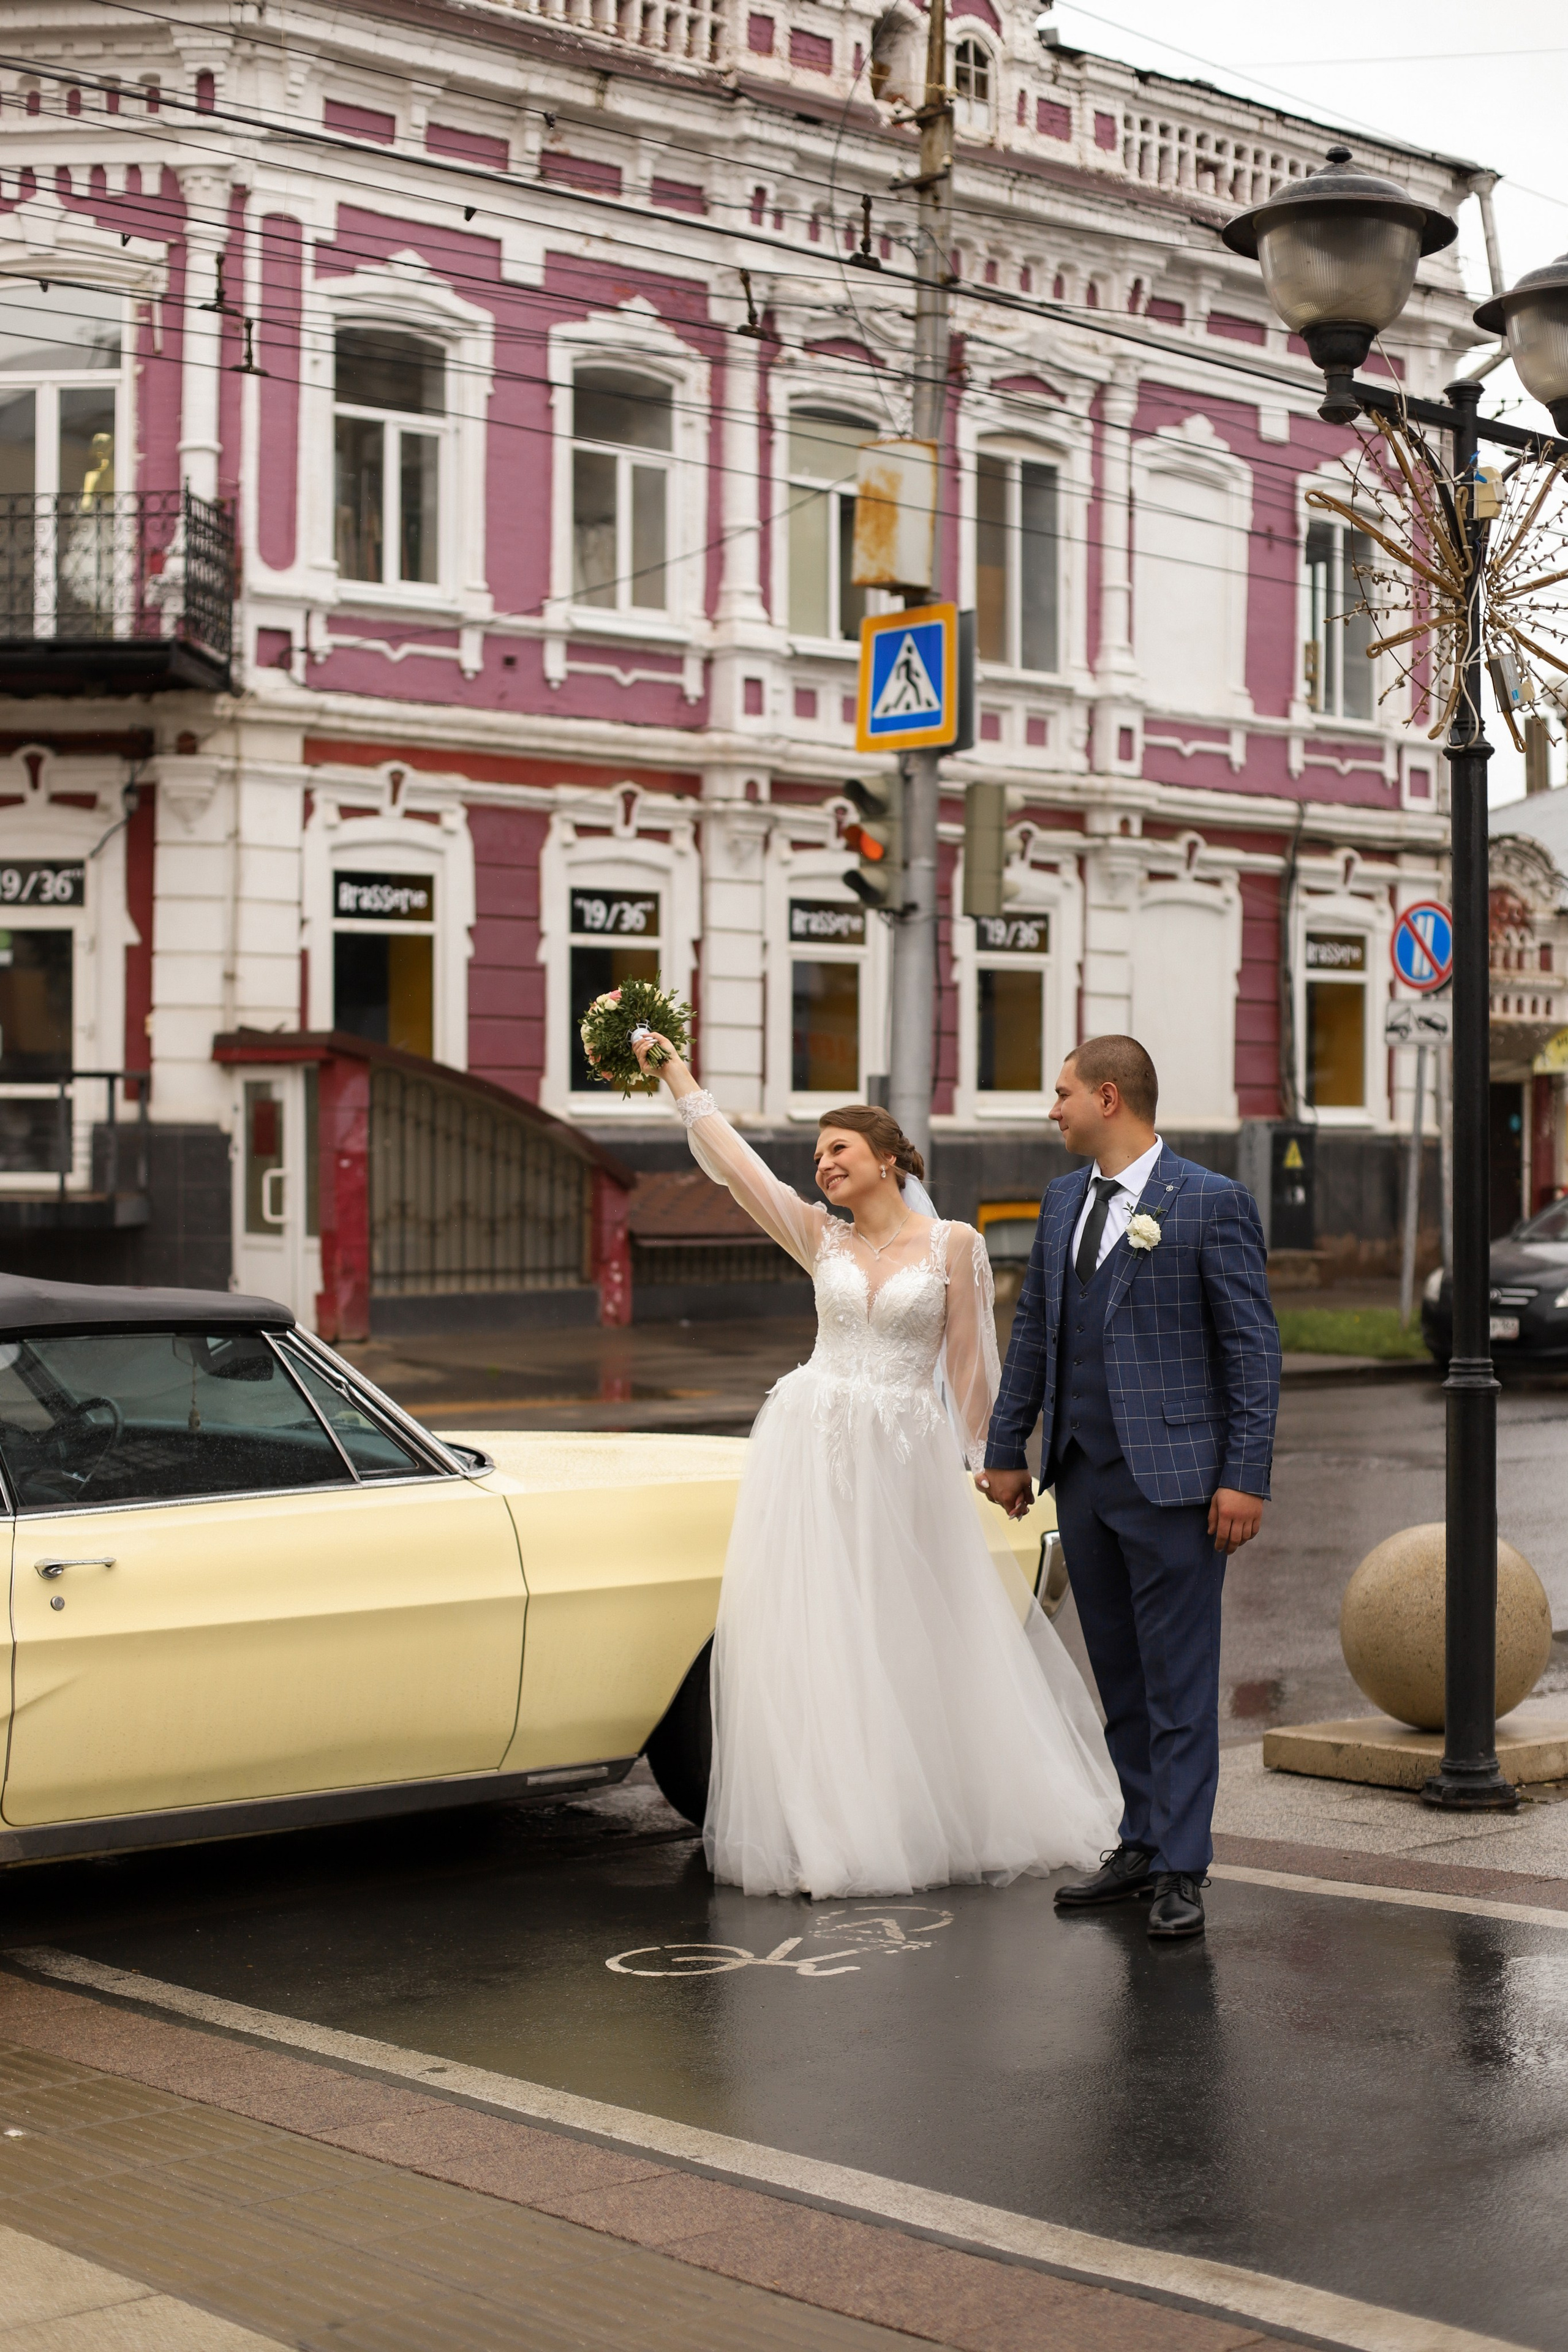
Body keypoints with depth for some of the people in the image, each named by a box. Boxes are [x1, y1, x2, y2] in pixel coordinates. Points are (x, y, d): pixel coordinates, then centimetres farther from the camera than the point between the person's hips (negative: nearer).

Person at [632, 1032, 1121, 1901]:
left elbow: (969, 1363, 2)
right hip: (812, 1447, 2)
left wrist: (990, 1460, 1)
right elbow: (730, 1159, 2)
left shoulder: (953, 1244, 1)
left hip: (905, 1456, -2)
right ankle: (827, 1827, 8)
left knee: (913, 1642, 6)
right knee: (812, 1640, 0)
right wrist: (675, 1074, -1)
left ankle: (930, 1821, 20)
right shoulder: (822, 1240, 7)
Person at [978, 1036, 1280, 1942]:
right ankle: (1143, 1844, 21)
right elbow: (1033, 1331, 20)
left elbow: (1254, 1347, -8)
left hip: (1172, 1477, -6)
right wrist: (1006, 1448, 18)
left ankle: (1183, 1873, 2)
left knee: (1178, 1681, -3)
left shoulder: (1213, 1204, -7)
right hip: (1083, 1476, 7)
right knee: (1121, 1679, 12)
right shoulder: (1063, 1201, 13)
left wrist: (1246, 1476, -13)